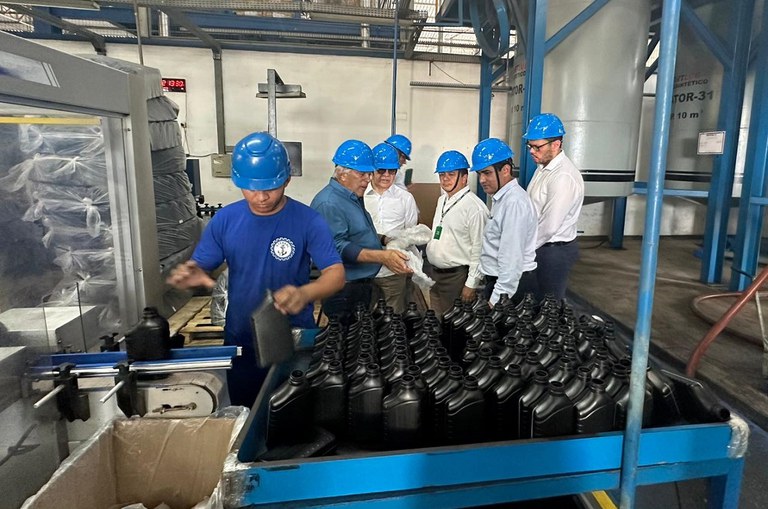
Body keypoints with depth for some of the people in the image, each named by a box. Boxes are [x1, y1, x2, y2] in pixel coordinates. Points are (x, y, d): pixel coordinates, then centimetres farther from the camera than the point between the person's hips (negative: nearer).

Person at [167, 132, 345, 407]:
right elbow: (199, 268, -3)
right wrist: (189, 275, -28)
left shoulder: (308, 220, -16)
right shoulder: (225, 219, -6)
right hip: (240, 343, 3)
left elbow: (336, 274, -22)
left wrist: (305, 293, -44)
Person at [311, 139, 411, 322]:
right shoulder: (328, 203, -20)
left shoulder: (354, 198, 13)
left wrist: (381, 239, 12)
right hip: (344, 291, -10)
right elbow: (338, 248, -30)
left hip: (363, 284, 10)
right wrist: (382, 256, -32)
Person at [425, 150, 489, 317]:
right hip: (435, 273, 8)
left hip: (458, 276, -8)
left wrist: (471, 284, -17)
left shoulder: (474, 206, -18)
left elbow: (479, 249, -19)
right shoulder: (442, 200, 10)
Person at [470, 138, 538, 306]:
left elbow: (512, 258, -23)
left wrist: (496, 300, -21)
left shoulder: (514, 202, -20)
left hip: (511, 285, -9)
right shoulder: (502, 197, 10)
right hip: (497, 280, 9)